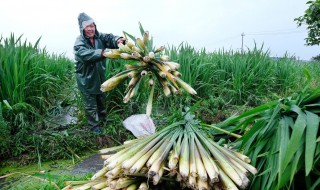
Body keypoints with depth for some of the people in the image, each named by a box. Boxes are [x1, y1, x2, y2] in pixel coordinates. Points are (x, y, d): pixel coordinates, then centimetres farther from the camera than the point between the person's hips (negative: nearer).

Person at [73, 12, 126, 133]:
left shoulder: (99, 37, -2)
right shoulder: (79, 42, -17)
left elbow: (109, 38, -20)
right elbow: (85, 54, -38)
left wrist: (117, 40, -44)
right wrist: (102, 52, -52)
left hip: (99, 76, 6)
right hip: (86, 78, -6)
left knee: (101, 99, 23)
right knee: (90, 103, 5)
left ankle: (103, 119, 46)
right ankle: (94, 126, 22)